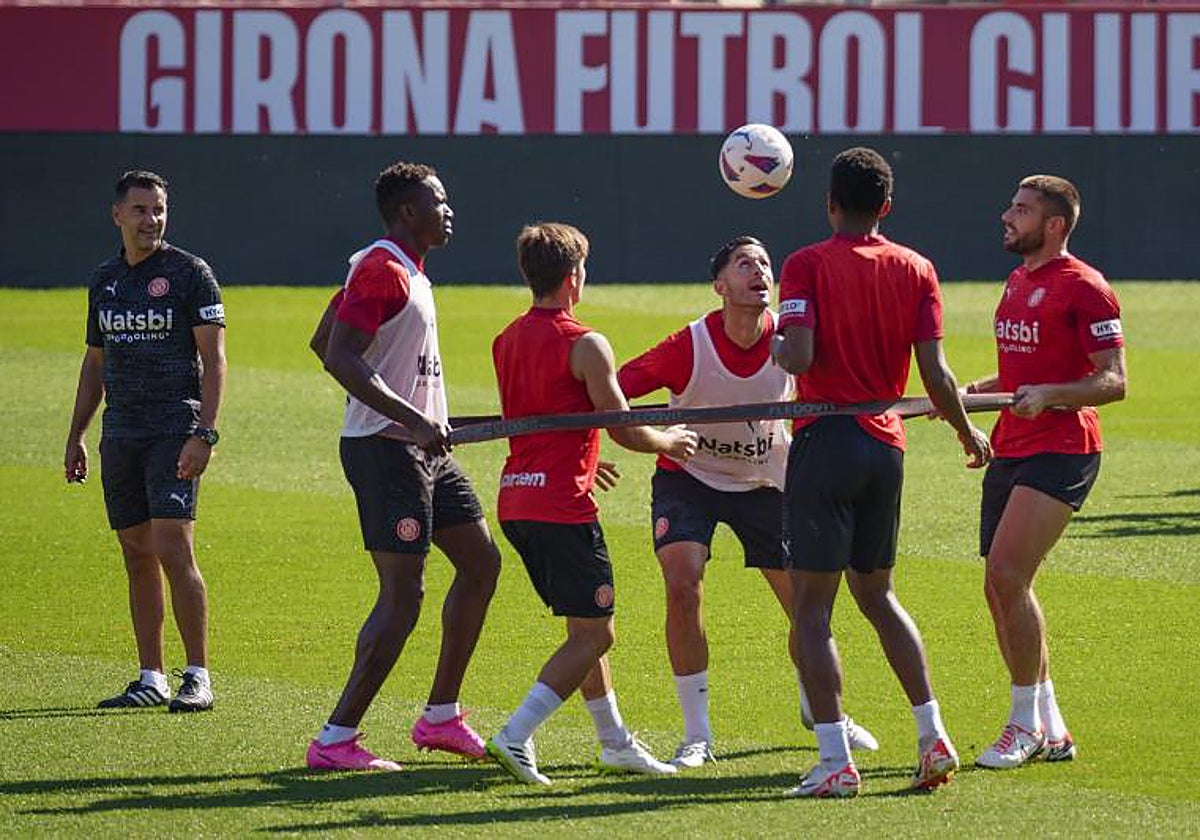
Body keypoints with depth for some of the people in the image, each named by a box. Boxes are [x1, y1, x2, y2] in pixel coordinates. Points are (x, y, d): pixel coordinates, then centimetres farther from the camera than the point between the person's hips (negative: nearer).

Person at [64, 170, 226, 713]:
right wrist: (76, 437, 18)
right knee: (138, 557, 6)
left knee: (173, 550, -13)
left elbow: (213, 358, -7)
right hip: (120, 436, 6)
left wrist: (204, 434, -16)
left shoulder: (190, 274, -4)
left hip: (175, 431, -6)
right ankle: (151, 679, 11)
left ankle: (198, 678, -10)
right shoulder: (104, 281, 14)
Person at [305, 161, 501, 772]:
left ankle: (441, 716, 21)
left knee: (481, 561, 15)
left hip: (421, 451, 11)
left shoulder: (404, 269, 16)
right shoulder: (382, 270, -15)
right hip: (387, 449, -11)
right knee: (402, 597, -12)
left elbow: (322, 343, 24)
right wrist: (412, 420, -29)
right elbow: (340, 357, -25)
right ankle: (336, 740, -9)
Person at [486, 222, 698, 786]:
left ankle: (616, 743, 24)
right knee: (593, 634, -3)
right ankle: (515, 738, -16)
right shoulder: (585, 345, -12)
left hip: (515, 501, 8)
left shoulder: (506, 341, 12)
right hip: (563, 506, -8)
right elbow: (625, 431, -10)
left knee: (585, 627, 19)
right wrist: (671, 441, 11)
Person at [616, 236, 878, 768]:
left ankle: (817, 707, 33)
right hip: (687, 478, -3)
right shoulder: (688, 347, -25)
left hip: (763, 481, 3)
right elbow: (610, 390, -26)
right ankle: (696, 734, -10)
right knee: (683, 586, -21)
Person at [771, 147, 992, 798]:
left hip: (826, 441, -5)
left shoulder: (807, 266, -7)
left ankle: (835, 762, -7)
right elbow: (934, 374, 0)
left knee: (811, 607, -1)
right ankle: (933, 738, 13)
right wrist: (968, 433, 16)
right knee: (877, 595, 20)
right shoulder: (915, 270, 4)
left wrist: (773, 345, 4)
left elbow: (799, 357, -19)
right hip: (886, 444, 5)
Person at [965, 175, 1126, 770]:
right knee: (1001, 587, 7)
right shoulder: (1017, 282, 17)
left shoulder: (1083, 287, -9)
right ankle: (1050, 730, 15)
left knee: (1007, 576, -17)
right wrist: (967, 393, 15)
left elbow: (1113, 382, -14)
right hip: (1010, 451, 9)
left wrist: (1048, 395, -27)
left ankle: (1026, 723, -7)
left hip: (1061, 451, -9)